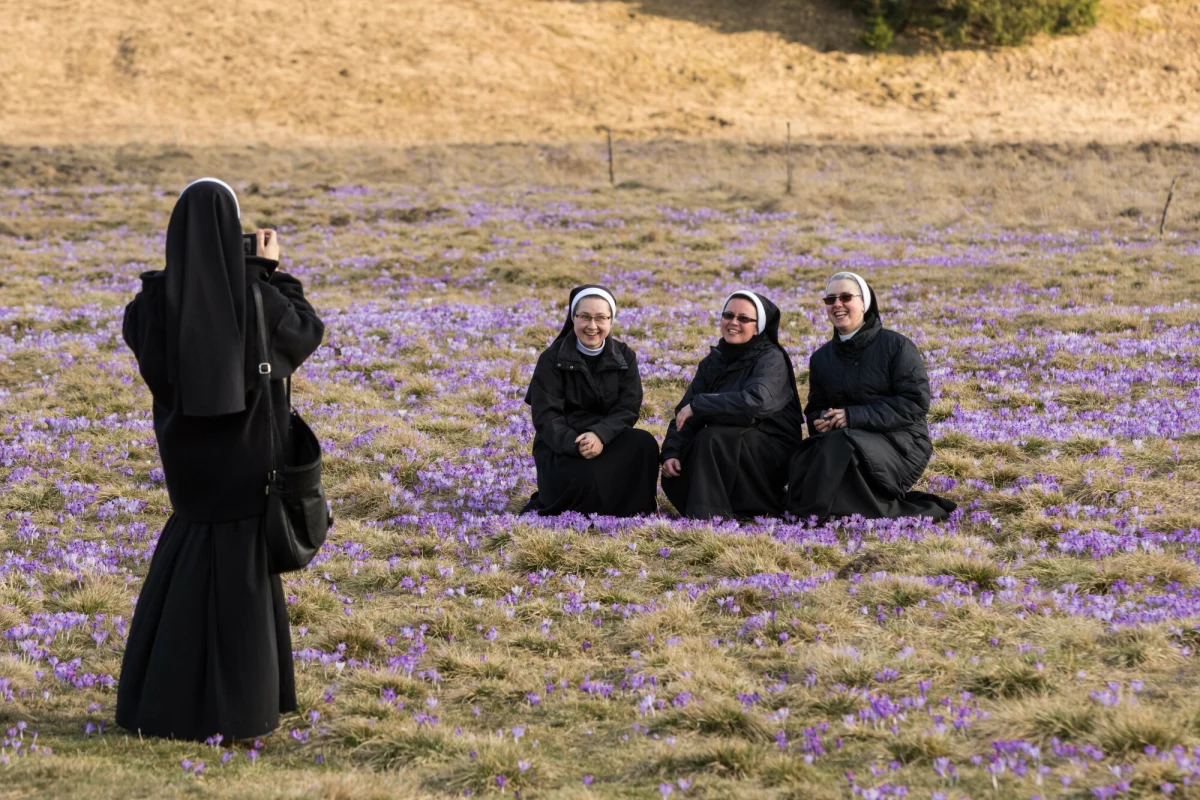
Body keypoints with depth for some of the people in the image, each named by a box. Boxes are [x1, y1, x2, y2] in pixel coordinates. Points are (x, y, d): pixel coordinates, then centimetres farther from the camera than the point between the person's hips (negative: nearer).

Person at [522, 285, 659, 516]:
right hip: (561, 447, -3)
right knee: (584, 478, -35)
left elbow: (628, 407, -7)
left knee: (643, 443, -28)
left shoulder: (624, 357, 6)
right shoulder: (552, 359, -3)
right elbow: (546, 416, -12)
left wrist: (600, 435, -28)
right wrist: (575, 444, -31)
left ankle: (632, 512, -12)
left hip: (608, 440, 3)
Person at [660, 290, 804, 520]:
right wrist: (671, 453, -16)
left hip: (773, 455, -7)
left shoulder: (772, 359, -12)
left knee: (711, 438, -31)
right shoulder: (713, 361, 9)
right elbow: (684, 413, 1)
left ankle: (707, 517, -27)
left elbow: (756, 401, -32)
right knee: (675, 478, -14)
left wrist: (698, 405, -27)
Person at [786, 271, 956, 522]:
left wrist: (855, 416, -21)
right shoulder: (821, 357, 15)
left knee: (841, 443, -37)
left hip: (900, 445, -5)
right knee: (802, 463, -28)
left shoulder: (896, 346, -3)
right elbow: (816, 408, 19)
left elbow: (916, 402, -12)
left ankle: (812, 516, -21)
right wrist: (820, 421, -9)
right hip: (844, 442, 6)